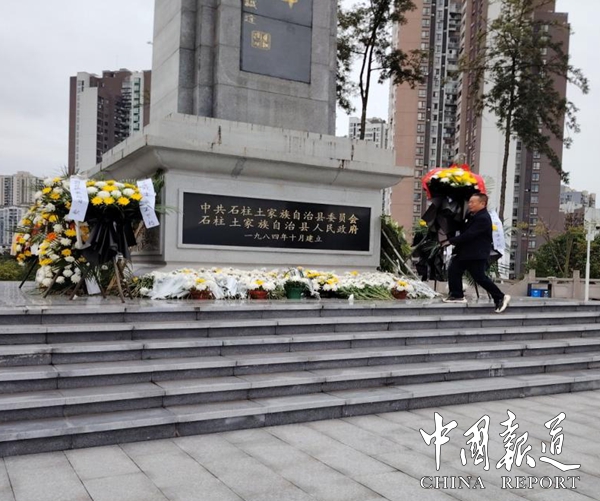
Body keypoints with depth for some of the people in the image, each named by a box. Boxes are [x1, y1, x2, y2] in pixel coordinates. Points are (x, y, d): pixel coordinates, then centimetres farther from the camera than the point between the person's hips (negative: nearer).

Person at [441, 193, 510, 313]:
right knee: (453, 270, 5)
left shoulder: (483, 218, -20)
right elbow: (464, 231, 24)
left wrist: (451, 241, -21)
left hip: (477, 254, -10)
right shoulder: (471, 215, 11)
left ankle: (500, 297, 5)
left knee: (480, 277, -7)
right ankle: (457, 295, 13)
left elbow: (468, 235, -25)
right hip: (465, 251, 10)